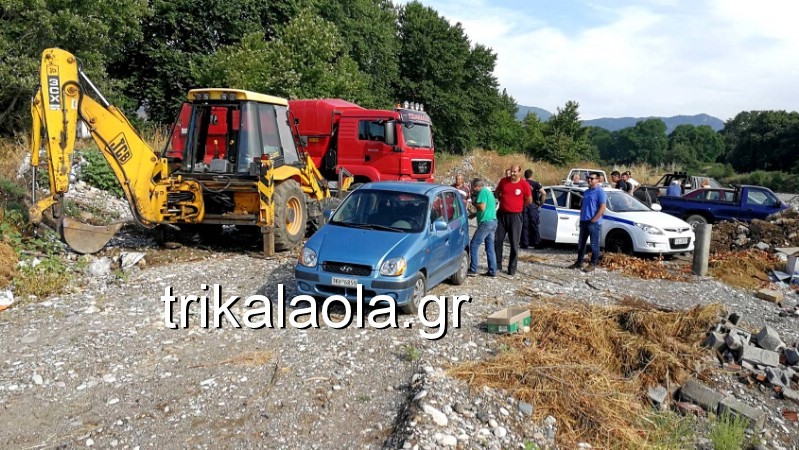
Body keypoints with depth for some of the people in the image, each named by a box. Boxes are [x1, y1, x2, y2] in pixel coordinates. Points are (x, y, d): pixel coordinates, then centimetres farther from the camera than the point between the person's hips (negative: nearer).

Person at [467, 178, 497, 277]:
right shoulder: (488, 191, 20)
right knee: (490, 247, 11)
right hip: (493, 222, 10)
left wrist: (474, 203, -5)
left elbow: (482, 207, -23)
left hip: (486, 222, -10)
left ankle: (473, 270, -2)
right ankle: (492, 271, 12)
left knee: (473, 245, -4)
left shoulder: (483, 192, -11)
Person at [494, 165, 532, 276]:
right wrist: (503, 201, 10)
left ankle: (512, 267, 9)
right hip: (502, 214, 3)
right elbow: (496, 193, 19)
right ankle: (497, 263, 20)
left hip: (515, 216, -3)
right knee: (497, 240, 6)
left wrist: (518, 206, 9)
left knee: (514, 243, 1)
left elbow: (529, 200, 3)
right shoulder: (503, 181, 2)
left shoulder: (524, 184, -7)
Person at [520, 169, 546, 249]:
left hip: (523, 206, 0)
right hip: (533, 205, 0)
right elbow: (544, 193, -11)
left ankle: (525, 243, 4)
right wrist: (541, 203, 1)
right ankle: (537, 243, 10)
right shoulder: (535, 183, 0)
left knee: (524, 225, 5)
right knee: (534, 225, 9)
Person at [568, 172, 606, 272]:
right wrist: (581, 217, 11)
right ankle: (579, 262, 21)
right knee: (581, 243, 12)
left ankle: (593, 264, 5)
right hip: (584, 221, 8)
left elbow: (602, 207, -15)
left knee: (594, 244, -1)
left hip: (594, 223, -8)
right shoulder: (586, 192, 16)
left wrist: (594, 219, -17)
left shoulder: (600, 192, -8)